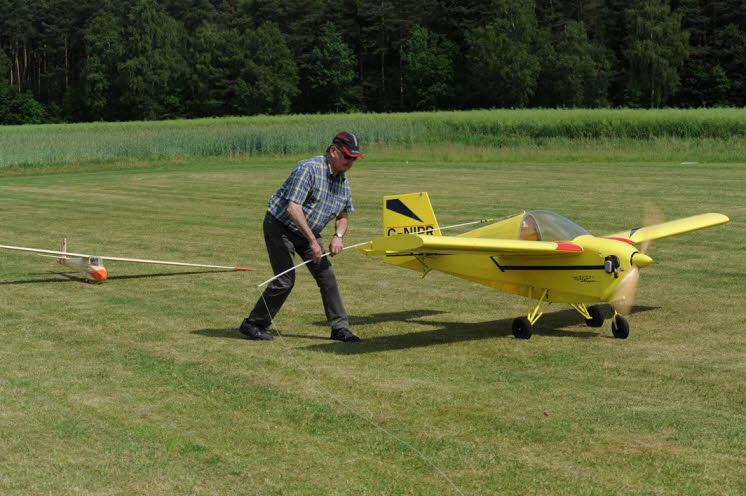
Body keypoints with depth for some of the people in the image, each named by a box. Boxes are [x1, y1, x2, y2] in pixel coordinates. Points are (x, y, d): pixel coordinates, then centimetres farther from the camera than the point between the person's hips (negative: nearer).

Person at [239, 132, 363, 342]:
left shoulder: (343, 181, 2)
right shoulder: (309, 169, -24)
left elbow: (342, 216, 13)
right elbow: (293, 208, -31)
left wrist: (338, 236, -10)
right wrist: (312, 241, -31)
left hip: (308, 232, 8)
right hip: (280, 227, -8)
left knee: (327, 276, 0)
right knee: (285, 281, -12)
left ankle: (339, 328, 9)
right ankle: (252, 325, 2)